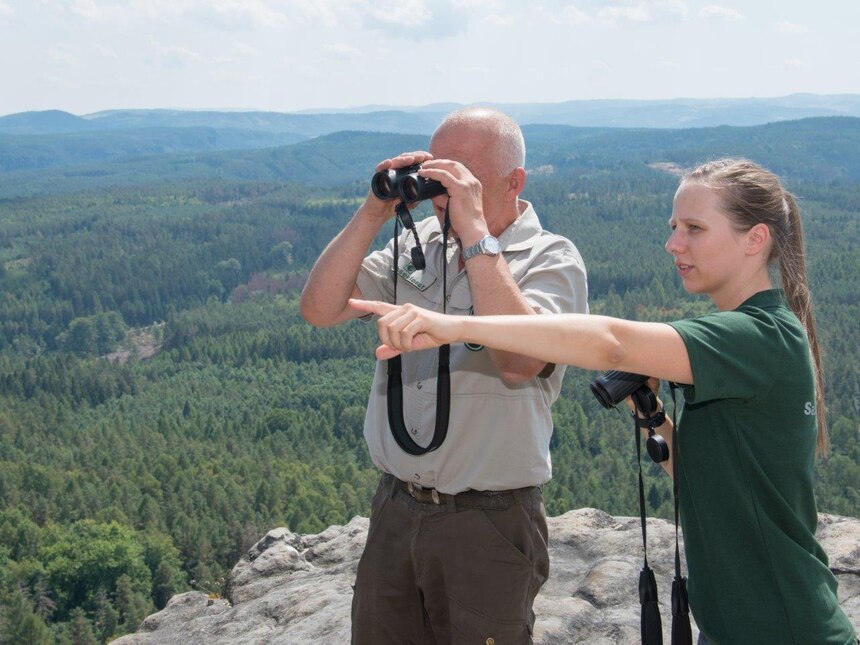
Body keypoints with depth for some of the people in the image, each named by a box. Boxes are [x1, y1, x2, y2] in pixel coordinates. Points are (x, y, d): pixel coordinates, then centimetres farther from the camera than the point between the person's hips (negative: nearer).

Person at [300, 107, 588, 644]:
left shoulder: (551, 259, -8)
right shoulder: (418, 244, 7)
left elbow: (519, 360, -28)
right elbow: (320, 309, -1)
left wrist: (474, 229, -24)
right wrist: (373, 214, -9)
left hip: (490, 524, -5)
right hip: (395, 510, 5)